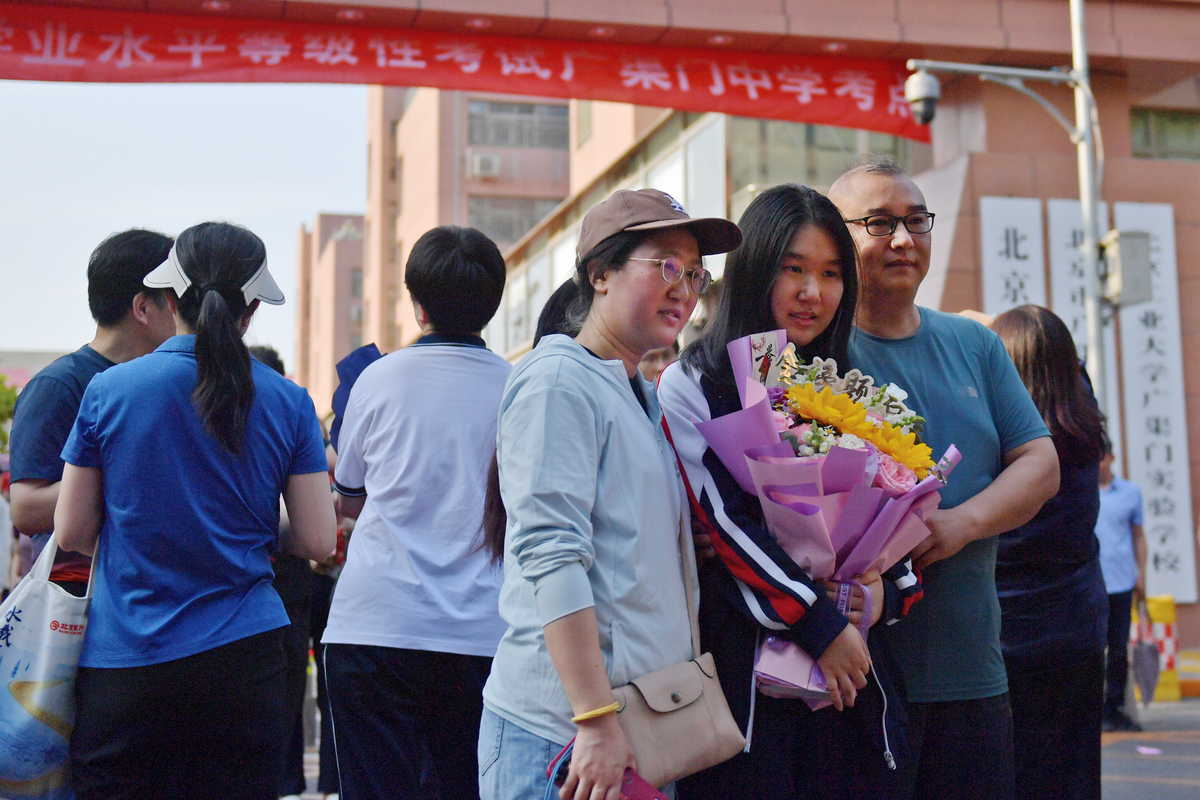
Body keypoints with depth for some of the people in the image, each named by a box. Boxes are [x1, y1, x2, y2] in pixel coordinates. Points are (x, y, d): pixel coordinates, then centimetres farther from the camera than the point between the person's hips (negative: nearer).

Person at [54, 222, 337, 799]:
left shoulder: (107, 391, -3)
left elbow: (72, 533, 2)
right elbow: (317, 540, -1)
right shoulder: (288, 403, -1)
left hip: (122, 663, 0)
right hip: (242, 658, 1)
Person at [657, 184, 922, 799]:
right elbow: (724, 525, -12)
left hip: (843, 662, 5)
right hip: (744, 664, -5)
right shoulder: (693, 386, -3)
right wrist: (819, 623, -15)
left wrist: (889, 587, -6)